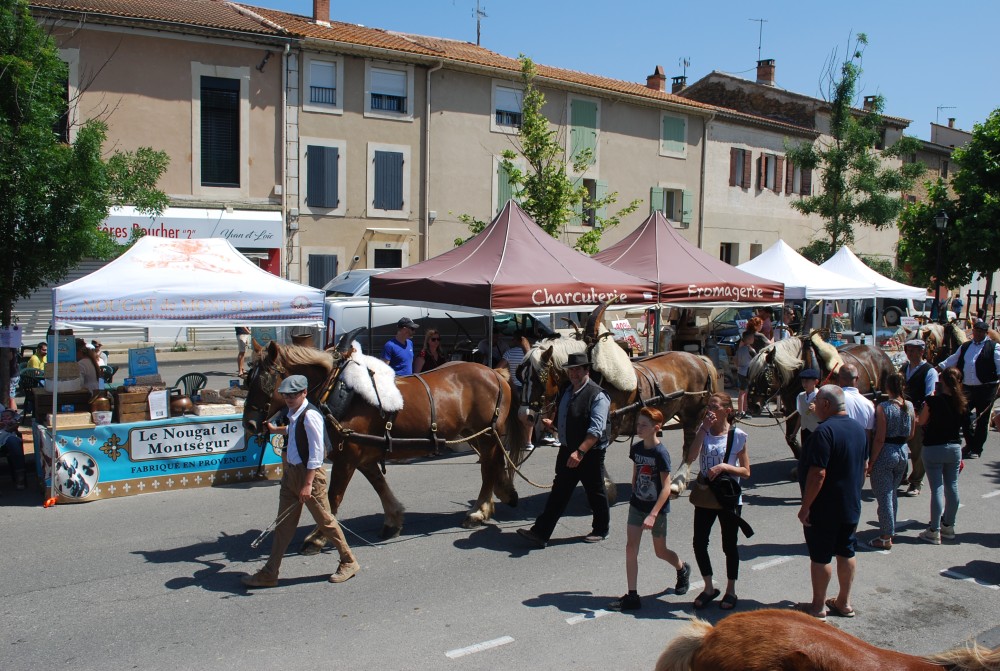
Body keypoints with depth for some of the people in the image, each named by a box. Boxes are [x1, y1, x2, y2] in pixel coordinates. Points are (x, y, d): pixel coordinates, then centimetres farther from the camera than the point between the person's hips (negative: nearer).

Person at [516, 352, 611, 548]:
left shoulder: (597, 395, -18)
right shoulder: (566, 391, 7)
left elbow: (596, 429, -26)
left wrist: (580, 452, -33)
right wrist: (551, 424, 3)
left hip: (590, 454, -7)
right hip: (567, 451, 7)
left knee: (595, 493, 11)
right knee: (559, 492, 8)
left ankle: (601, 530, 31)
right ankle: (540, 533, 7)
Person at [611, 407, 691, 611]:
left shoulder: (661, 453, -20)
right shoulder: (636, 448, -1)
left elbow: (666, 488, -22)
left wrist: (653, 515, -27)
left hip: (657, 509, -5)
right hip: (637, 506, 5)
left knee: (660, 551, 12)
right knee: (631, 547, -5)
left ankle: (683, 569, 43)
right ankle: (632, 596, -1)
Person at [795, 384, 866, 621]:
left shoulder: (824, 431, -22)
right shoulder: (858, 429, 6)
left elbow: (818, 474, -25)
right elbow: (863, 467, 16)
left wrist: (805, 506, -19)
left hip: (824, 509, -8)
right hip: (851, 506, 8)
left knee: (820, 557, 2)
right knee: (846, 553, 16)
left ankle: (818, 607, 12)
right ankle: (844, 602, 26)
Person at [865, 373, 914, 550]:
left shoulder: (883, 407, -18)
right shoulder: (910, 406, 0)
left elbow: (880, 438, -18)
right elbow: (911, 434, 8)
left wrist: (871, 462, -12)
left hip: (886, 453, -6)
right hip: (903, 452, 6)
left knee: (884, 495, 1)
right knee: (892, 492, 22)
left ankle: (886, 538, 5)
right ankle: (891, 529, 34)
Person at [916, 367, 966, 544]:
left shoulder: (933, 401, -17)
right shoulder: (963, 402, -2)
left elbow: (921, 422, -4)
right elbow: (963, 425, 10)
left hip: (933, 449, -5)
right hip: (954, 448, 5)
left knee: (937, 489, -2)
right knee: (952, 487, 14)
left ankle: (934, 531, 2)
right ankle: (948, 526, 27)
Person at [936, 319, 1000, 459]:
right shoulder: (965, 346, 15)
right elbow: (952, 360, 21)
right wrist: (938, 368, 14)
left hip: (985, 388, -4)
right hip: (967, 388, 4)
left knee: (982, 420, 4)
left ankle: (976, 449, 15)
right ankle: (970, 444, 21)